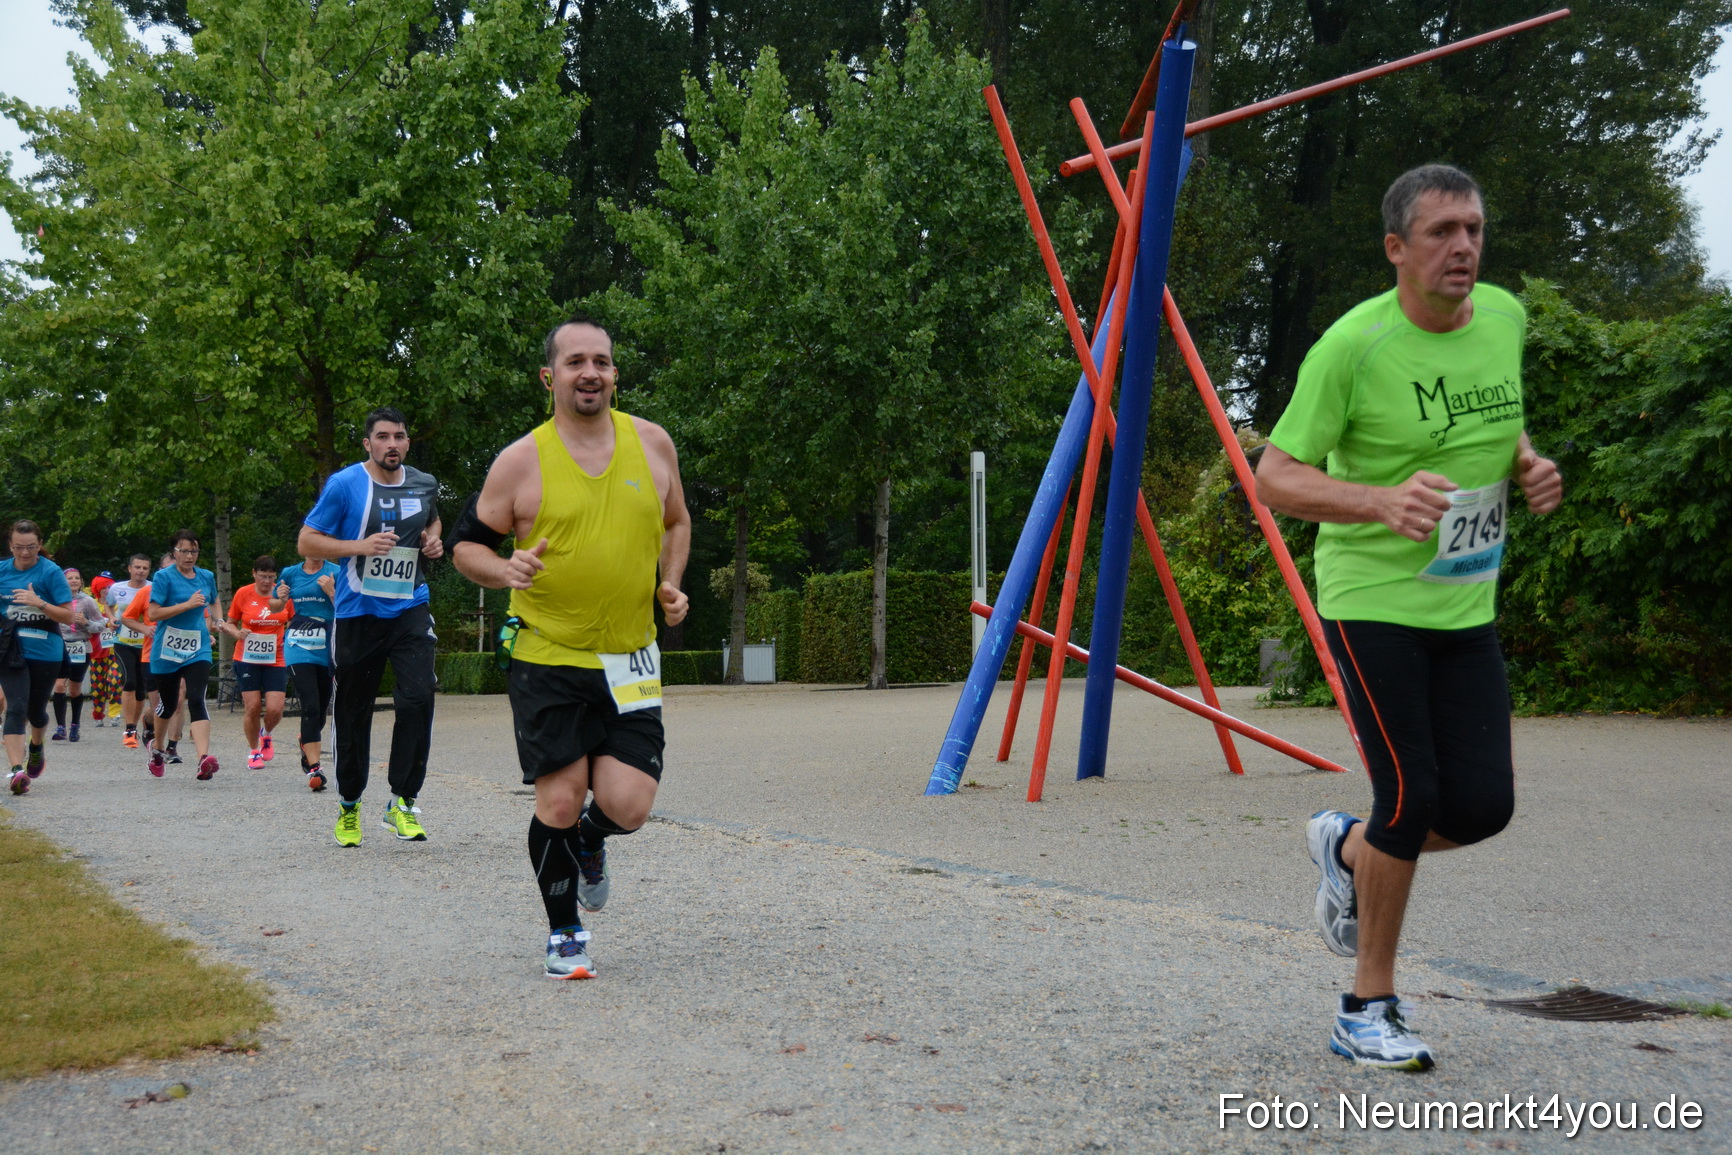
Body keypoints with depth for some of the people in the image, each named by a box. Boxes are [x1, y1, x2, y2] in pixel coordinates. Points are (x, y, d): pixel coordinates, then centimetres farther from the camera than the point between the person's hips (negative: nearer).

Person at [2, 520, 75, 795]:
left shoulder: (51, 572, -7)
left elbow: (68, 616, -9)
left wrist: (40, 603, -23)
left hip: (45, 651, -1)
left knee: (36, 710, 14)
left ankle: (36, 749, 45)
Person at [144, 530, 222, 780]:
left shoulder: (207, 577, 7)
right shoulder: (164, 577, -6)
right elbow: (153, 613, -14)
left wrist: (212, 622, 12)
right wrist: (187, 604, -19)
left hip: (198, 649, 2)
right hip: (167, 649, -2)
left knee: (196, 701, -17)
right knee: (168, 704, 12)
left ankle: (204, 758, -32)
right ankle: (157, 748, 41)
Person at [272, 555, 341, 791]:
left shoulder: (336, 573, 1)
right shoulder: (290, 573, 8)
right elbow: (274, 607, 22)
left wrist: (331, 591, -17)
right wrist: (281, 598, 1)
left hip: (328, 648, 1)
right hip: (299, 648, -1)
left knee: (322, 707, 12)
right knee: (310, 705, -15)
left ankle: (308, 747, 40)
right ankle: (314, 766, -16)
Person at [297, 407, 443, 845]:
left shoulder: (424, 485, 8)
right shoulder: (344, 485, -6)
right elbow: (307, 542, -4)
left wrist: (433, 540, 8)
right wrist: (361, 546, -17)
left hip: (410, 610, 2)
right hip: (357, 614, -2)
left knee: (418, 698, -16)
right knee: (353, 713, 6)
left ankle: (403, 801, -7)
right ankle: (349, 803, 26)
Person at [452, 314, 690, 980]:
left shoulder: (651, 443, 3)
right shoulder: (522, 460, -6)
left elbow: (676, 522, 20)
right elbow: (466, 544, 2)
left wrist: (671, 586, 4)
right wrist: (504, 570, -18)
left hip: (629, 660, 2)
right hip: (546, 657, -2)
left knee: (627, 807, -7)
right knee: (559, 803, -4)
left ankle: (589, 844, 31)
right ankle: (564, 934, 20)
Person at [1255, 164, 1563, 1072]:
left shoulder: (1504, 318, 3)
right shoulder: (1353, 345, -16)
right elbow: (1274, 479, -15)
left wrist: (1528, 467, 0)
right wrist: (1384, 502, -31)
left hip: (1466, 605, 6)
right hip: (1370, 598, -6)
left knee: (1483, 806, 0)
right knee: (1413, 798, -9)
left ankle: (1347, 850, 32)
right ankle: (1368, 1012, 9)